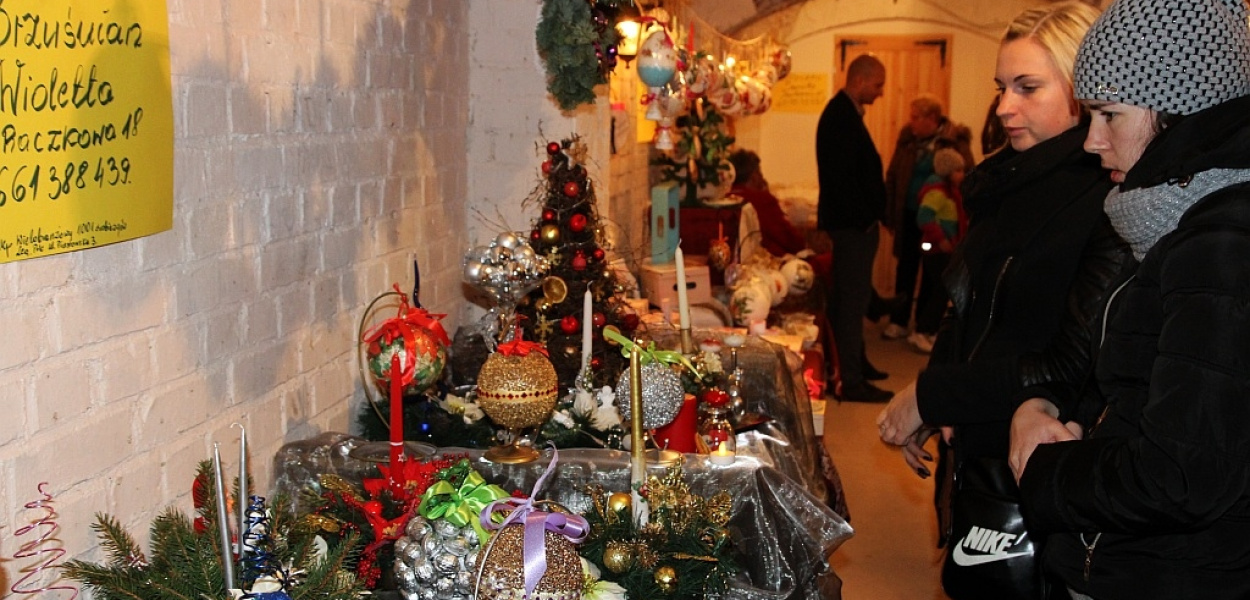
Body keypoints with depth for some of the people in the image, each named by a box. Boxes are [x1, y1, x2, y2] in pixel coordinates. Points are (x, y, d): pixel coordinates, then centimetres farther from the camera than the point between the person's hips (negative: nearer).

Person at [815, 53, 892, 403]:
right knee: (852, 299, -6)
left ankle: (852, 367, 24)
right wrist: (866, 219, -18)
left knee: (848, 299, 15)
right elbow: (842, 176, -22)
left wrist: (870, 216, 15)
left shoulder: (843, 113, 16)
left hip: (854, 223, 10)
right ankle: (851, 381, -1)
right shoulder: (842, 117, -17)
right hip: (853, 225, -10)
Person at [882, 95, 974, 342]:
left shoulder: (955, 139, -9)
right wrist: (890, 213, 3)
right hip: (909, 215, 3)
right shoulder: (908, 137, 3)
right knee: (905, 268, 9)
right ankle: (898, 321, 17)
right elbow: (892, 176, 7)